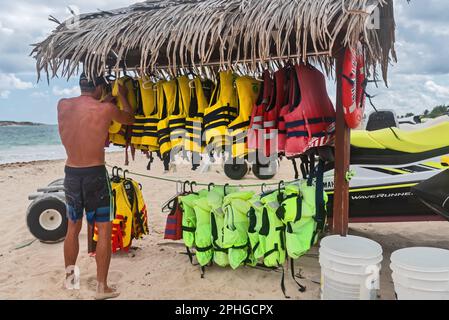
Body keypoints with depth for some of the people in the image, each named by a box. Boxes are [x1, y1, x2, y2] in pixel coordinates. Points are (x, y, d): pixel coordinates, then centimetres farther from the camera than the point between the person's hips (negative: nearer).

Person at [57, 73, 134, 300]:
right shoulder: (106, 109, -11)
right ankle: (101, 287, 8)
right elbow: (130, 120, 9)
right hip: (95, 174, -5)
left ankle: (69, 277, 34)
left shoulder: (63, 105, 1)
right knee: (104, 229, 4)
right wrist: (122, 97, 23)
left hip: (71, 173, 5)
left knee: (73, 227, 20)